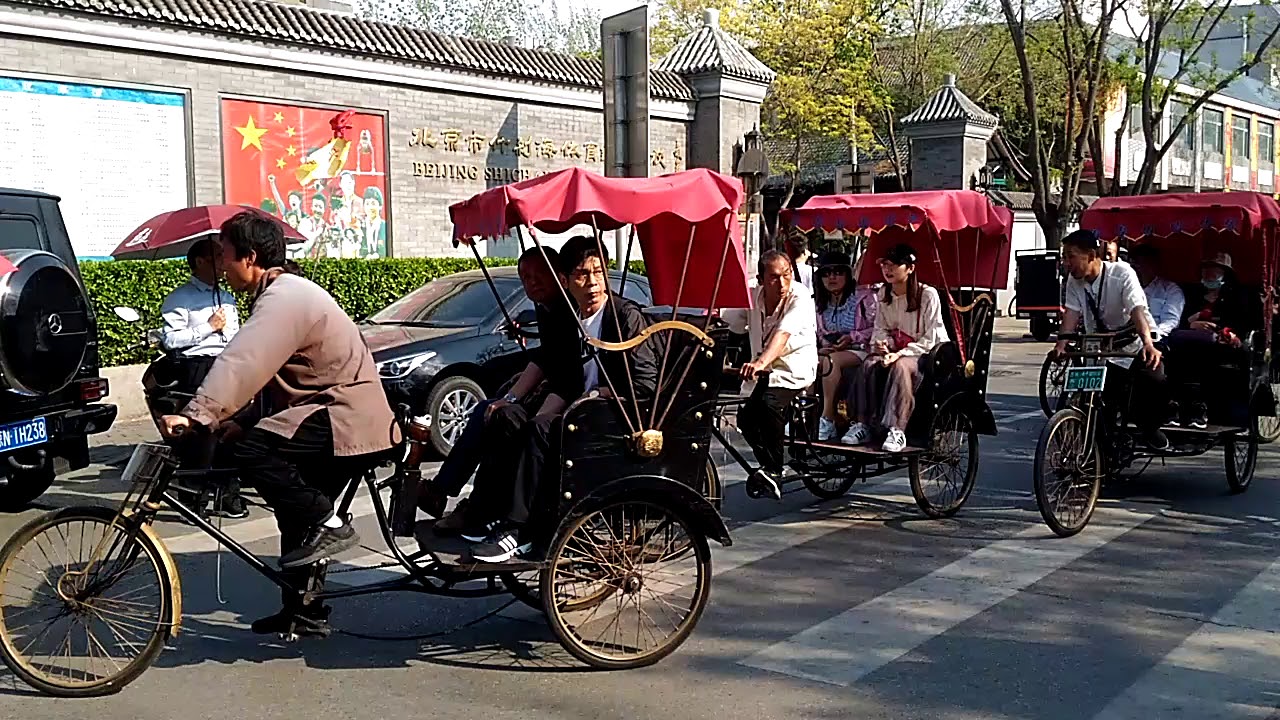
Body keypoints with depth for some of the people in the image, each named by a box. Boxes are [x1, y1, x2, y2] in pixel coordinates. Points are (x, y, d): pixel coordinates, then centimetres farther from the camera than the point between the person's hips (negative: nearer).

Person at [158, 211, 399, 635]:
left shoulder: (285, 297, -17)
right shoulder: (278, 293, 17)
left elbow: (244, 364, -30)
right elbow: (260, 368, 16)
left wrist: (197, 415, -35)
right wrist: (237, 420, 6)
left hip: (348, 419, -11)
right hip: (351, 420, 11)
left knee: (253, 452, -25)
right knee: (297, 513, 16)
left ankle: (327, 525, -14)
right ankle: (304, 609, 26)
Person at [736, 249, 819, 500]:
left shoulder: (800, 297, -21)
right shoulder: (753, 296, -4)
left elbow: (782, 334, -37)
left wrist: (761, 362, -53)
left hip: (795, 368, -6)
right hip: (764, 369, 6)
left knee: (770, 405, -30)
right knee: (746, 418, -10)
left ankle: (773, 471, -13)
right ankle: (770, 467, 15)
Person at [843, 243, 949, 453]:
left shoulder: (927, 295, -13)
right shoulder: (884, 294, 7)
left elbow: (930, 339, -15)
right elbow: (881, 328, 15)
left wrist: (900, 354, -24)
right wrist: (881, 343, -9)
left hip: (928, 353, -6)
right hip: (896, 351, 6)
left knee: (901, 366, -37)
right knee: (869, 364, -25)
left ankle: (897, 430, -41)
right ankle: (862, 425, -25)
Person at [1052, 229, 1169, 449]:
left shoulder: (1121, 272, -16)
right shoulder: (1074, 280, -1)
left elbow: (1137, 309, -29)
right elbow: (1072, 312, -13)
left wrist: (1148, 344, -44)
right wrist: (1062, 343, -32)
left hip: (1135, 344, -4)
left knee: (1154, 379, -24)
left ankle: (1150, 427, 1)